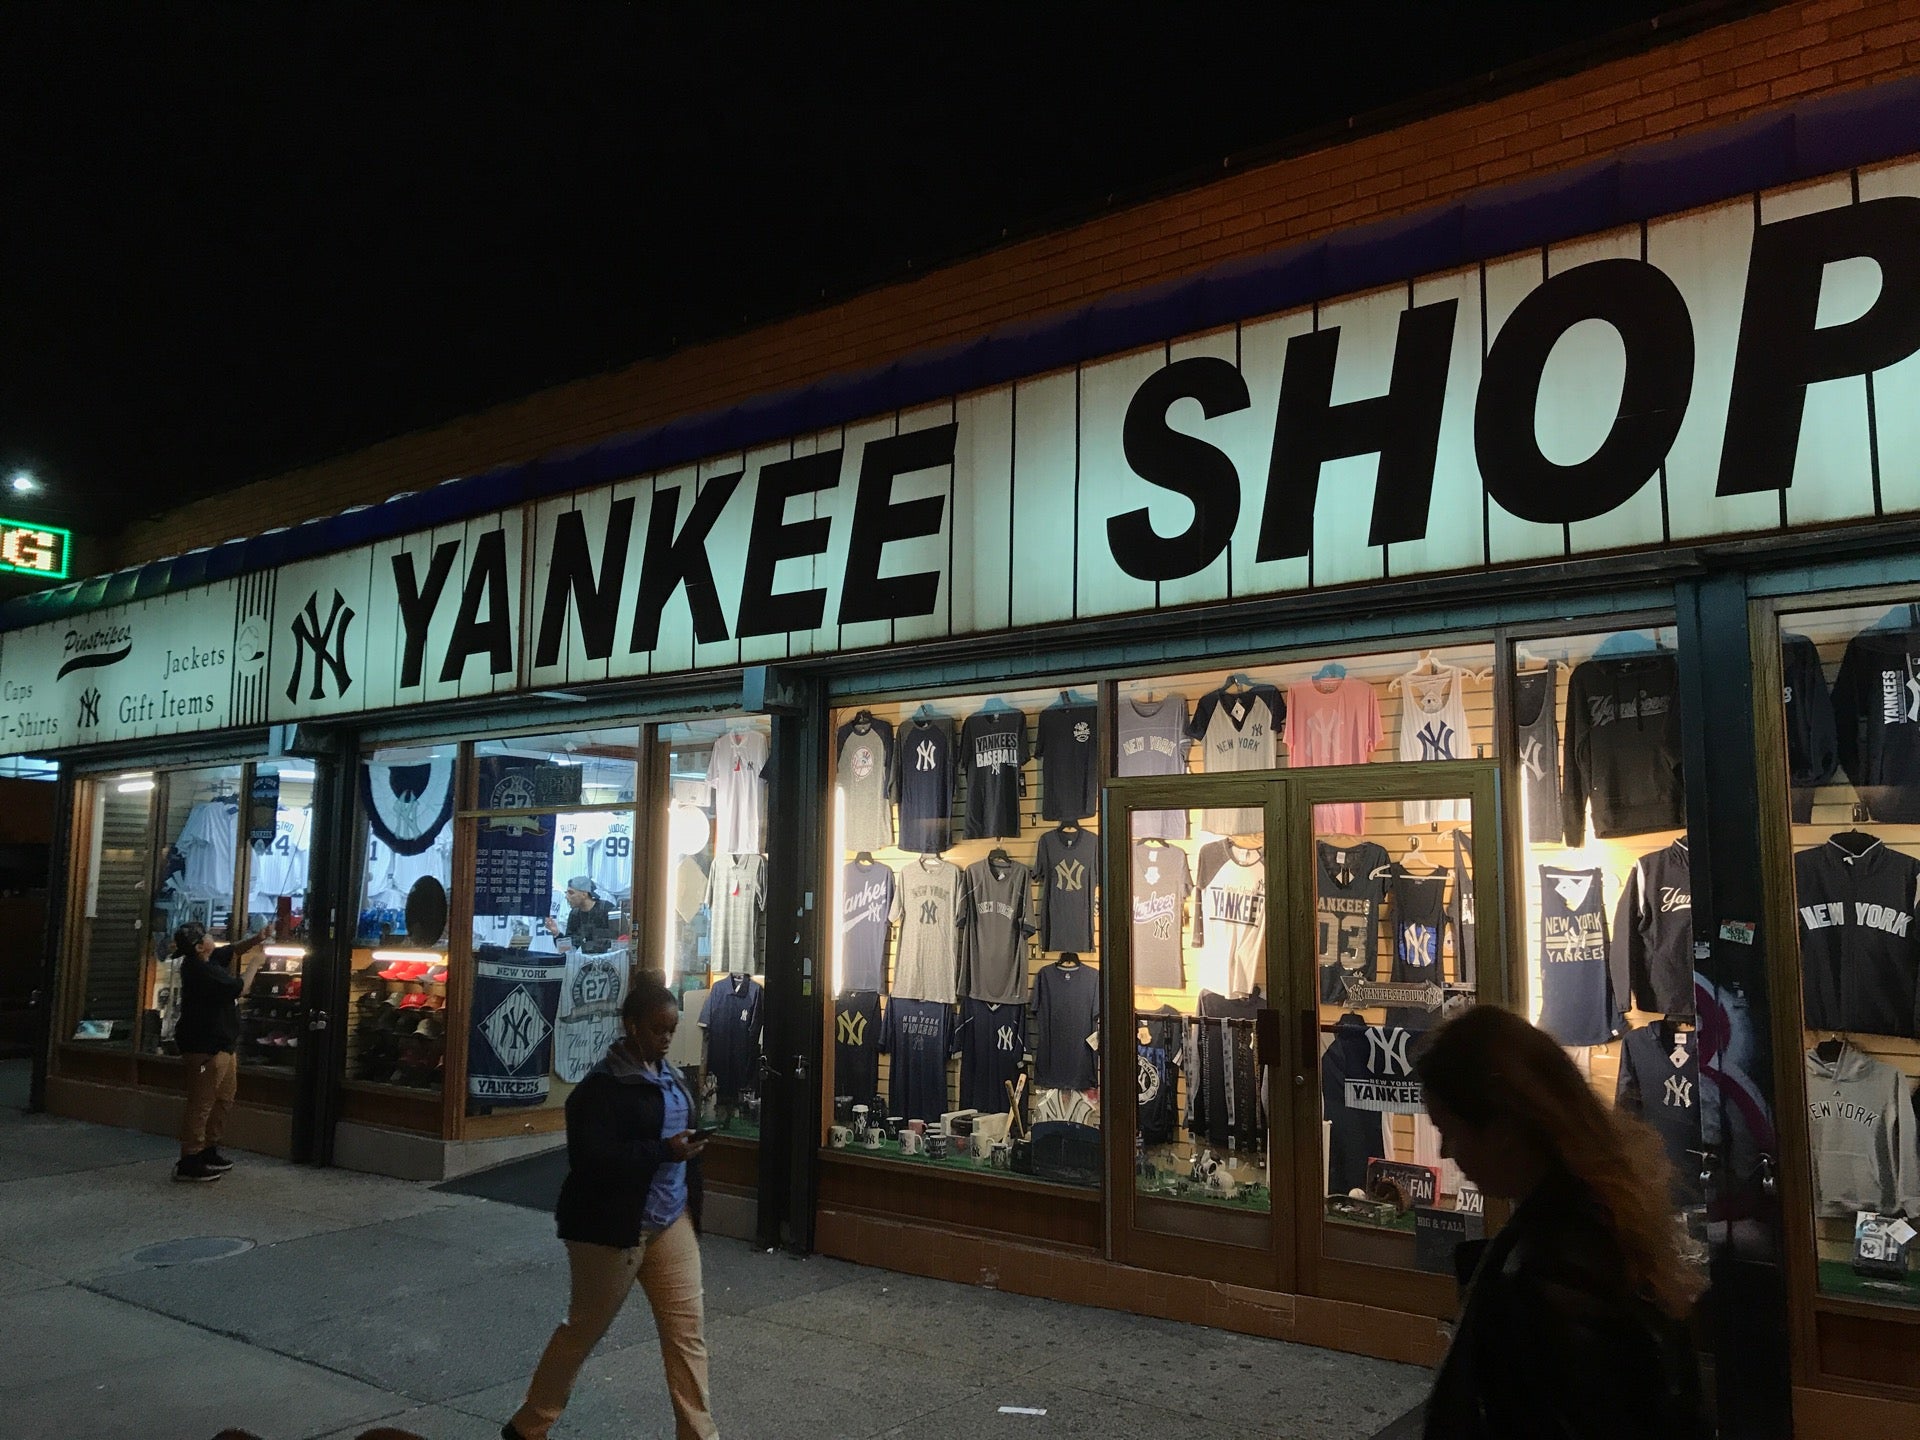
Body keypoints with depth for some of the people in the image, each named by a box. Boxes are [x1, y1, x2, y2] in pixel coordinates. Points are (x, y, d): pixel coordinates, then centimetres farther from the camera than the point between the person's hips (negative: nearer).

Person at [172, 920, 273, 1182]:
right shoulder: (200, 970, -21)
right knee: (201, 1104, -7)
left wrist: (257, 939, 5)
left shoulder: (208, 960, 7)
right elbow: (239, 988, -19)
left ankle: (208, 1151, 27)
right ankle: (189, 1163, -3)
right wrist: (255, 963, -6)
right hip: (205, 1047, -11)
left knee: (223, 1100, 18)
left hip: (220, 1044, 11)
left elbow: (234, 950, 23)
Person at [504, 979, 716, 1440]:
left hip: (672, 1220, 7)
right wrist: (664, 1151, -29)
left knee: (687, 1327, 3)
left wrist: (690, 1146, 3)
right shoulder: (602, 1086, -17)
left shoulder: (669, 1076, 8)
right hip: (612, 1227, -6)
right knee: (583, 1329, 11)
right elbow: (593, 1160, -25)